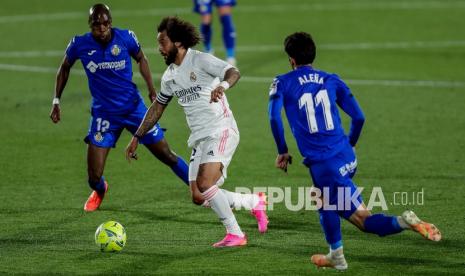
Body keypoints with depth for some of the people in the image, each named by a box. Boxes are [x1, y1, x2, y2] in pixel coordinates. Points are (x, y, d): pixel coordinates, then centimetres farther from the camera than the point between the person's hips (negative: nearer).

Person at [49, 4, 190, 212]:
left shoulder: (126, 38, -11)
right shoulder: (80, 45, -11)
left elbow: (141, 59, 10)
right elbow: (65, 68, 10)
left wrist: (151, 89, 1)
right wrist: (56, 101, 8)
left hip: (133, 107, 0)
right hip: (103, 113, 0)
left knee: (167, 156, 2)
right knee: (94, 177, -5)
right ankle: (99, 191, 33)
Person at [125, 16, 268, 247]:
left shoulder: (200, 60, -9)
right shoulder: (170, 76, 14)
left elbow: (233, 72, -24)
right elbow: (157, 107, 25)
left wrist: (222, 85, -46)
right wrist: (137, 137, 23)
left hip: (221, 132, -8)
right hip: (199, 140, 8)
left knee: (205, 184, -24)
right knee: (199, 198, -1)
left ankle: (235, 234, -11)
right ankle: (254, 202, 16)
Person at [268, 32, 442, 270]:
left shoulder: (283, 83, 3)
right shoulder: (331, 80, 14)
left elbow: (274, 117, -13)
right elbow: (358, 117, 9)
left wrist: (282, 152, -1)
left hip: (323, 165, -6)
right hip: (345, 157, 6)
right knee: (325, 201, 25)